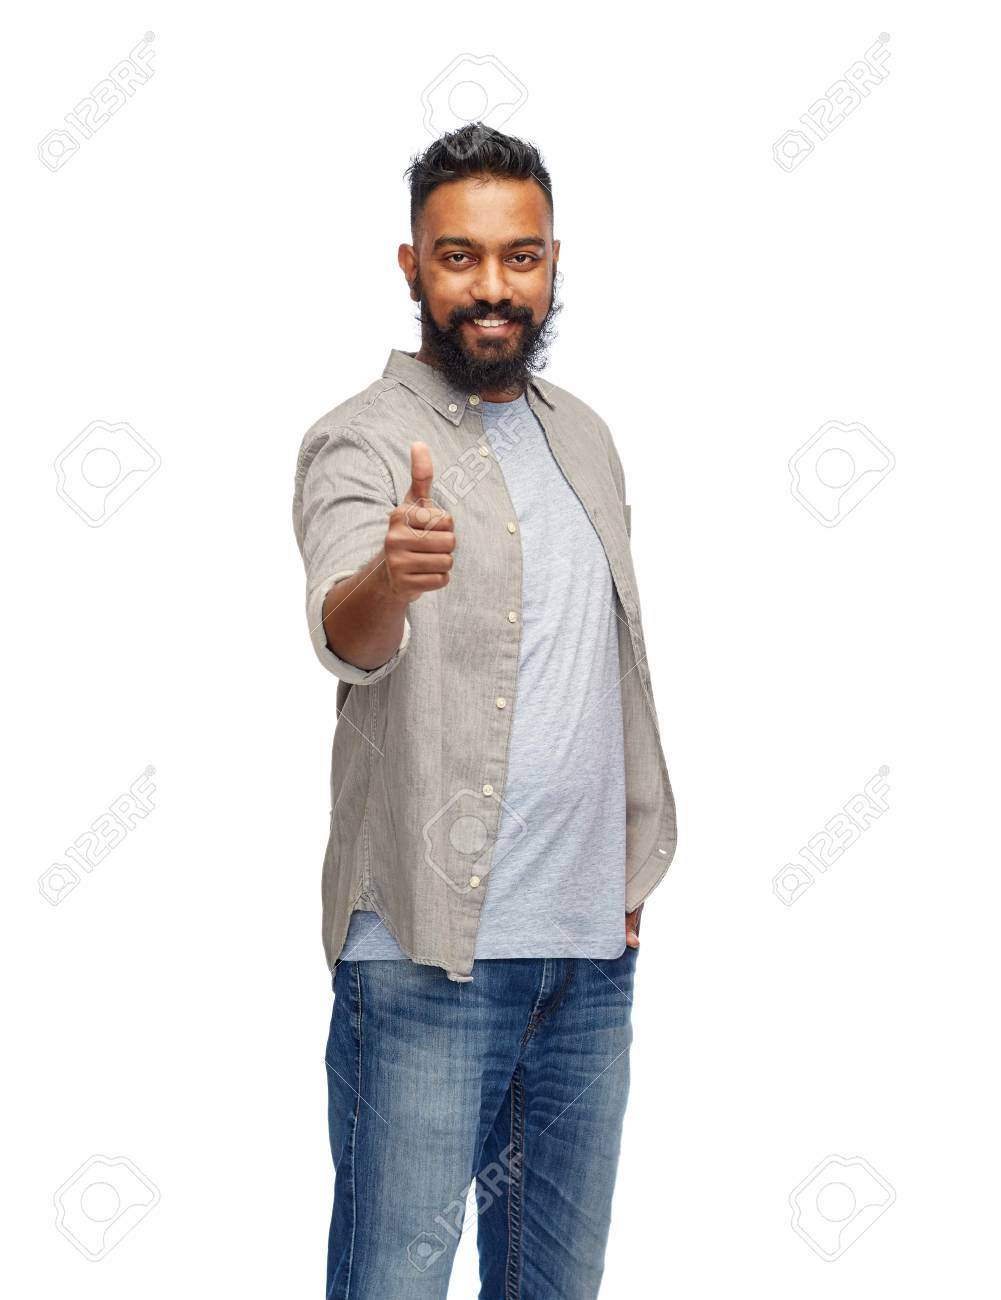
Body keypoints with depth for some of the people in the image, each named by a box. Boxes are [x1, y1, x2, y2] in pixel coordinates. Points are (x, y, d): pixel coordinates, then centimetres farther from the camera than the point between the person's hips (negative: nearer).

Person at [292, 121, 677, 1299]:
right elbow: (343, 631, -29)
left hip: (591, 944, 6)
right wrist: (392, 575, -51)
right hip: (431, 947, -6)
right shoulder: (363, 440, -8)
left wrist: (633, 867, 16)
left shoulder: (584, 436, 14)